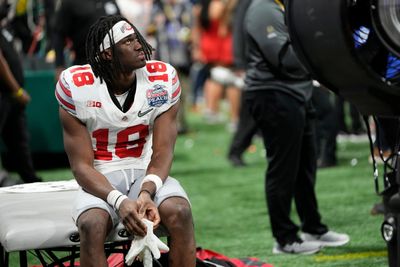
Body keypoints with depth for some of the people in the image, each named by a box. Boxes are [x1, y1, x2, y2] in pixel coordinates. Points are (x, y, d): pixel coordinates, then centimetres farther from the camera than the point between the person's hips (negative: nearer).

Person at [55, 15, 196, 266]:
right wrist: (119, 201, -29)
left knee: (179, 213, -31)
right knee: (92, 225, -35)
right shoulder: (76, 86, -11)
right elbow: (82, 165, -11)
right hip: (101, 180, -2)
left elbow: (162, 153, -6)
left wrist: (146, 193, -27)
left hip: (148, 174, 2)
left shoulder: (163, 78, -5)